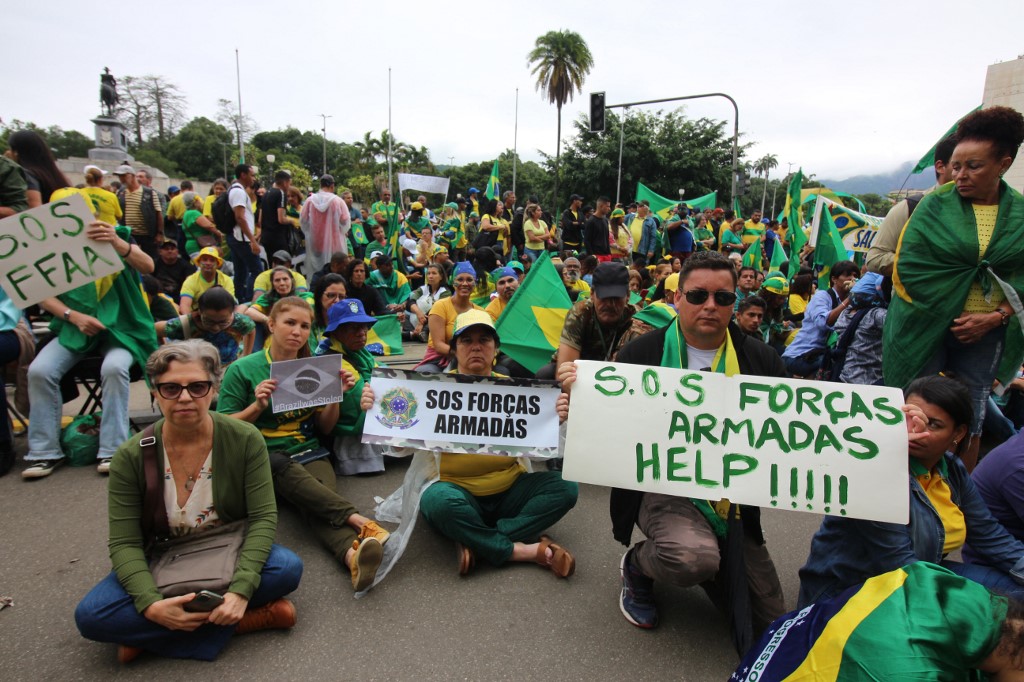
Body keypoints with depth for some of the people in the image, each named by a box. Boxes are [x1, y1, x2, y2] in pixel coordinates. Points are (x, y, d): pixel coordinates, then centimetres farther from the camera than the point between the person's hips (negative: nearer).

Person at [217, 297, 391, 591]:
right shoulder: (242, 369, 2)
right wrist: (258, 405, -15)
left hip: (309, 453, 2)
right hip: (262, 458, -2)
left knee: (318, 503, -32)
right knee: (282, 466, -38)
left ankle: (354, 553, -58)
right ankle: (356, 519, -46)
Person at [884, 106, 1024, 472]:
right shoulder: (935, 205, -4)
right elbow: (908, 267, -10)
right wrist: (948, 314, -14)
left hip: (984, 333, 3)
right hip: (928, 329, -2)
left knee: (970, 420, 12)